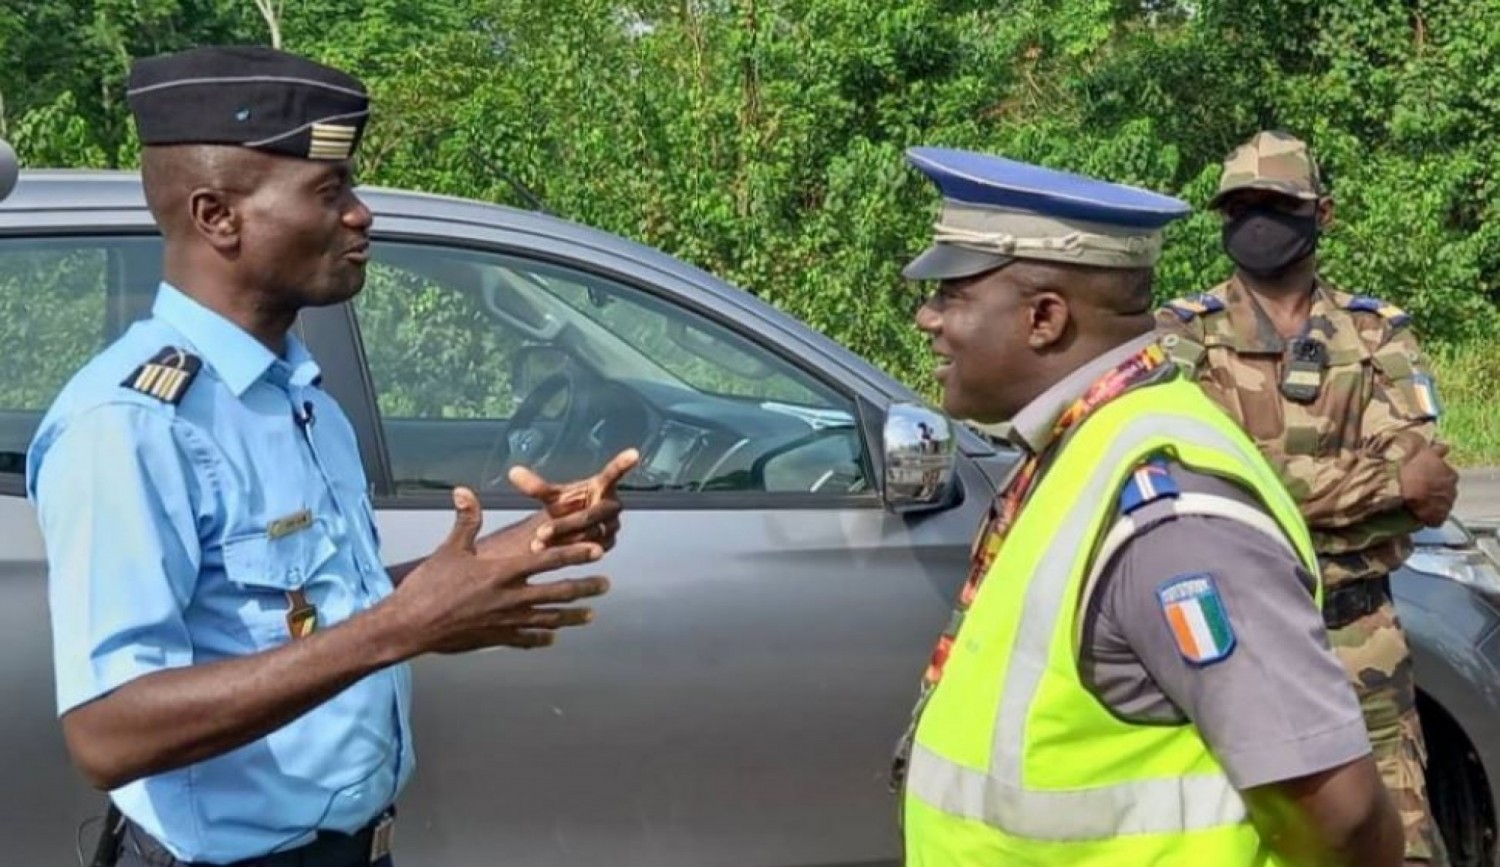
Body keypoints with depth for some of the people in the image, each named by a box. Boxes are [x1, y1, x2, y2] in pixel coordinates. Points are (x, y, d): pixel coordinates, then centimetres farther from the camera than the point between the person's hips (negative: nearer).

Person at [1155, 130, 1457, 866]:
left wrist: (1289, 483, -18)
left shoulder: (1380, 336, 6)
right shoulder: (1184, 335, -1)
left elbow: (1429, 495, -7)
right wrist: (1388, 479, -17)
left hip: (1358, 637, 2)